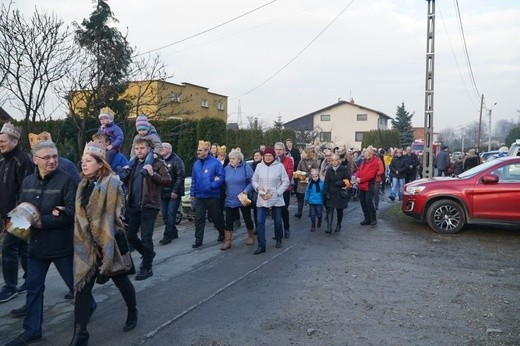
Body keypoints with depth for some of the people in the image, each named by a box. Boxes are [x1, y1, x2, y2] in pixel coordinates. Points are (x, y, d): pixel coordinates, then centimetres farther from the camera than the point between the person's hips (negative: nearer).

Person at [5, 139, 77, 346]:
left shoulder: (66, 180, -13)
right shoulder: (27, 182, 5)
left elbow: (72, 212, -18)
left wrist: (42, 222, -22)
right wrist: (49, 215, -12)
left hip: (62, 244, -5)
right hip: (36, 243, 5)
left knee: (75, 283, 12)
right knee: (33, 288, 12)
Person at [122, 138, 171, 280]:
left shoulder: (157, 163, -4)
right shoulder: (133, 164, 16)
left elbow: (168, 181, -13)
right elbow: (127, 183, 24)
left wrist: (153, 174, -25)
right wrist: (125, 175, 2)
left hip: (149, 206, -7)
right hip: (133, 206, 7)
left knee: (146, 238, -5)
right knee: (130, 235, 9)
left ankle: (147, 268, 10)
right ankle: (148, 254, 33)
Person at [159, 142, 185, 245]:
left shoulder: (176, 160, -8)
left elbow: (180, 177, -15)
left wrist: (175, 191, -19)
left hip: (173, 194, -7)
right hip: (163, 193, 7)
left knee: (170, 214, -7)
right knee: (165, 215, 10)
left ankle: (167, 236, -2)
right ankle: (174, 233, 23)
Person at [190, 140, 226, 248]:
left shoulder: (215, 162, -10)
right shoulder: (196, 164, 8)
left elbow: (222, 177, -13)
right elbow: (193, 180, 12)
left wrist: (211, 186, -19)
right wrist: (192, 194, 10)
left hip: (212, 196, -4)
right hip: (199, 196, 4)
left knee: (216, 217, 10)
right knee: (198, 219, 1)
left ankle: (222, 234, 32)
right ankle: (198, 240, 7)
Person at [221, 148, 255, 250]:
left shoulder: (246, 168, -8)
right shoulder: (226, 169, 4)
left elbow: (253, 182, -9)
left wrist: (246, 191, -20)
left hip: (243, 199, -3)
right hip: (230, 200, 3)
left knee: (247, 218, 11)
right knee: (229, 221, 2)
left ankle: (250, 236, 31)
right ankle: (227, 241, 10)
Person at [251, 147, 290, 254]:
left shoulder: (279, 166, -7)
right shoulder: (259, 166, 0)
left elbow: (286, 182, -4)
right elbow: (254, 180, 9)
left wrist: (277, 192, -12)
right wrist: (258, 188, -10)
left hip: (276, 198, -1)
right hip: (262, 199, 1)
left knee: (277, 221, 13)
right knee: (260, 221, -4)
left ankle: (278, 240, 36)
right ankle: (261, 246, 4)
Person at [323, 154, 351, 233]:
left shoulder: (344, 169, -4)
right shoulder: (329, 170, 2)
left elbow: (348, 181, -1)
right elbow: (326, 182, -1)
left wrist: (340, 183, -15)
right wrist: (325, 193, -9)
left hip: (341, 194, -1)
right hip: (331, 194, 1)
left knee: (339, 210, 11)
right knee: (330, 210, -9)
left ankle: (338, 226, 28)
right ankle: (329, 227, -12)